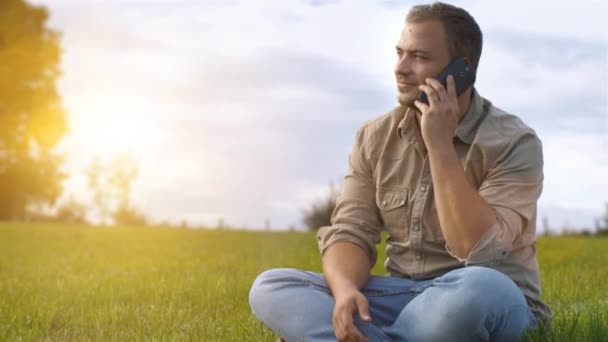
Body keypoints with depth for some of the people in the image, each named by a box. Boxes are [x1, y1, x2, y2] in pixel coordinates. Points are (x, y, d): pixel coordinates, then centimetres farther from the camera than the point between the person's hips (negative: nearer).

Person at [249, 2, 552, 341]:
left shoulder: (514, 142, -12)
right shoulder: (375, 138, 3)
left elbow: (479, 252, -24)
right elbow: (350, 231, -2)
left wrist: (440, 146, -24)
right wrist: (344, 289, -25)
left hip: (495, 304, -3)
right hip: (403, 297, 4)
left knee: (478, 289, -41)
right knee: (271, 288, -14)